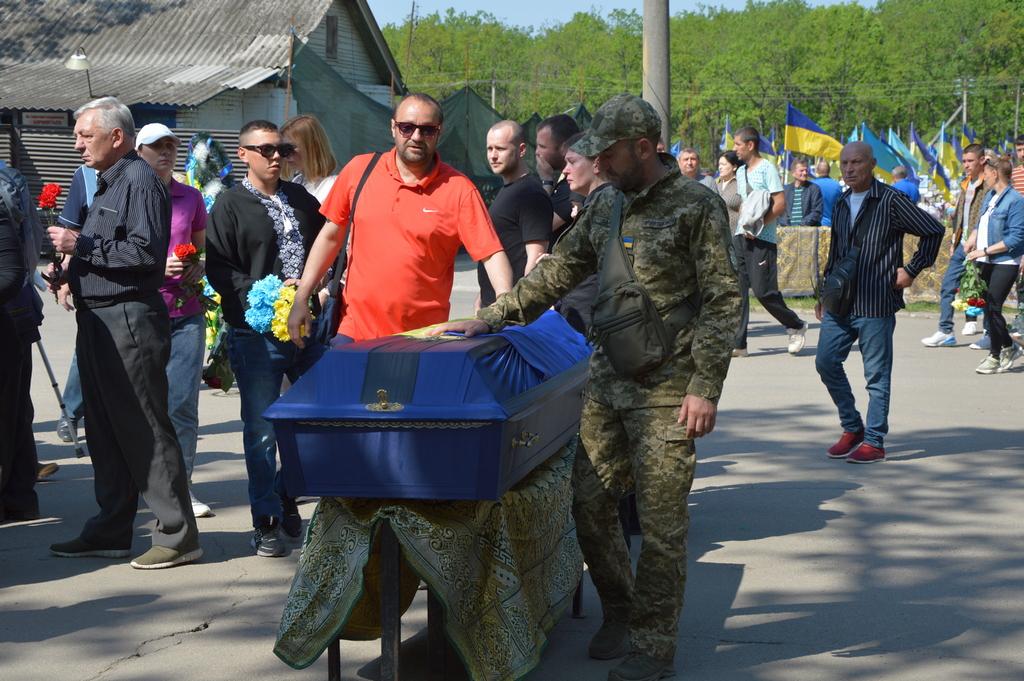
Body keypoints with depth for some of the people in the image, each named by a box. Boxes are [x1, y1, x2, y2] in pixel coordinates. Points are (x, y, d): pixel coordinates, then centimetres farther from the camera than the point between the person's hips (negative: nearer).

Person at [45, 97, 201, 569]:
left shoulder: (138, 180, -12)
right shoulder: (107, 184, 19)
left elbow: (145, 252, -22)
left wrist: (81, 246, -16)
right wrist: (69, 271, 9)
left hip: (129, 320, -10)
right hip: (97, 319, 10)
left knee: (144, 431, -7)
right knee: (104, 431, 13)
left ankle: (178, 536, -1)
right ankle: (110, 531, 21)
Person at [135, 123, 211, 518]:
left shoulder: (190, 198, 12)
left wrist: (197, 268, 1)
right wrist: (158, 267, -14)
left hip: (186, 312, 2)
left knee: (183, 401, -2)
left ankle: (182, 484, 6)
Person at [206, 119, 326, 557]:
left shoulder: (301, 199, 15)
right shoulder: (230, 206, -1)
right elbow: (218, 271, -8)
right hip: (256, 333, -5)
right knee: (261, 429, 0)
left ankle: (286, 498, 27)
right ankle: (266, 521, 9)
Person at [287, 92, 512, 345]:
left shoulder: (459, 190, -6)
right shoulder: (359, 170, 3)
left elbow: (493, 255, -10)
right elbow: (331, 235, 11)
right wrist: (301, 299, 9)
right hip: (353, 330, 2)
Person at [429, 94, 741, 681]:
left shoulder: (697, 204, -8)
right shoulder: (607, 204, 11)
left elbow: (723, 299, -10)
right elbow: (561, 272, 17)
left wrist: (705, 388, -16)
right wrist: (494, 317, 8)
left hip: (666, 389, -6)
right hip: (607, 379, 6)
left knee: (661, 518, -1)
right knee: (590, 502, 8)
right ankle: (619, 611, 29)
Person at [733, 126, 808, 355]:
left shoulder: (767, 169, -7)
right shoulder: (740, 172, 16)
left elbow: (780, 205, -13)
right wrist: (743, 225, 5)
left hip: (762, 240, -7)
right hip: (741, 238, 7)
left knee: (762, 289, -8)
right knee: (737, 290, 1)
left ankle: (796, 326, 13)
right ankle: (737, 343, 4)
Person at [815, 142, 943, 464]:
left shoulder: (890, 201, -8)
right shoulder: (841, 204, 13)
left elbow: (934, 231, -7)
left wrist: (911, 270, -6)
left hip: (876, 305, -7)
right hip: (840, 302, 7)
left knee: (877, 375, 0)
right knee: (826, 362, 4)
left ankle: (874, 442, 9)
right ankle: (852, 428, 19)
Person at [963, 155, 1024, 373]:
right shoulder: (989, 197, 13)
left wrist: (985, 250, -18)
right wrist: (972, 239, 5)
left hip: (1005, 263, -8)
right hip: (985, 263, 8)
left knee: (993, 308, -8)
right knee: (988, 308, 11)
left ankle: (995, 356, 4)